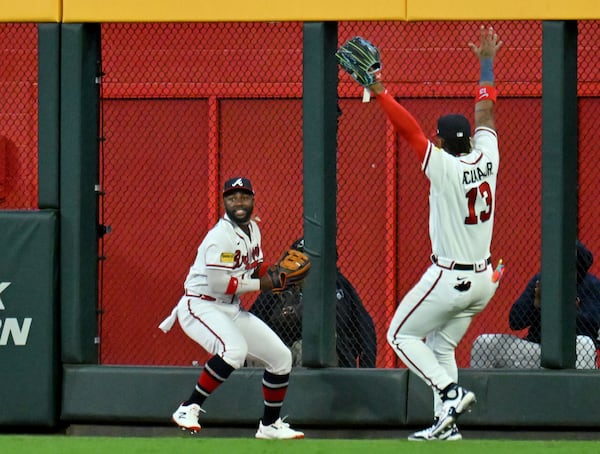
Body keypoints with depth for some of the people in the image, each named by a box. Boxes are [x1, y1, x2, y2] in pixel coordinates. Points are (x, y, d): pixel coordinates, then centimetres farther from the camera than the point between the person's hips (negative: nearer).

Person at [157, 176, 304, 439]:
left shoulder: (252, 229, 8)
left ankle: (270, 425, 23)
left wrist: (272, 275, -1)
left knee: (281, 356, 8)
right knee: (235, 349, -36)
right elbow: (218, 284, -25)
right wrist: (260, 285, -15)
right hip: (200, 306, -9)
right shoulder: (222, 236, -20)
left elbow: (255, 266, 22)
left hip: (232, 311, 9)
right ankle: (189, 408, -26)